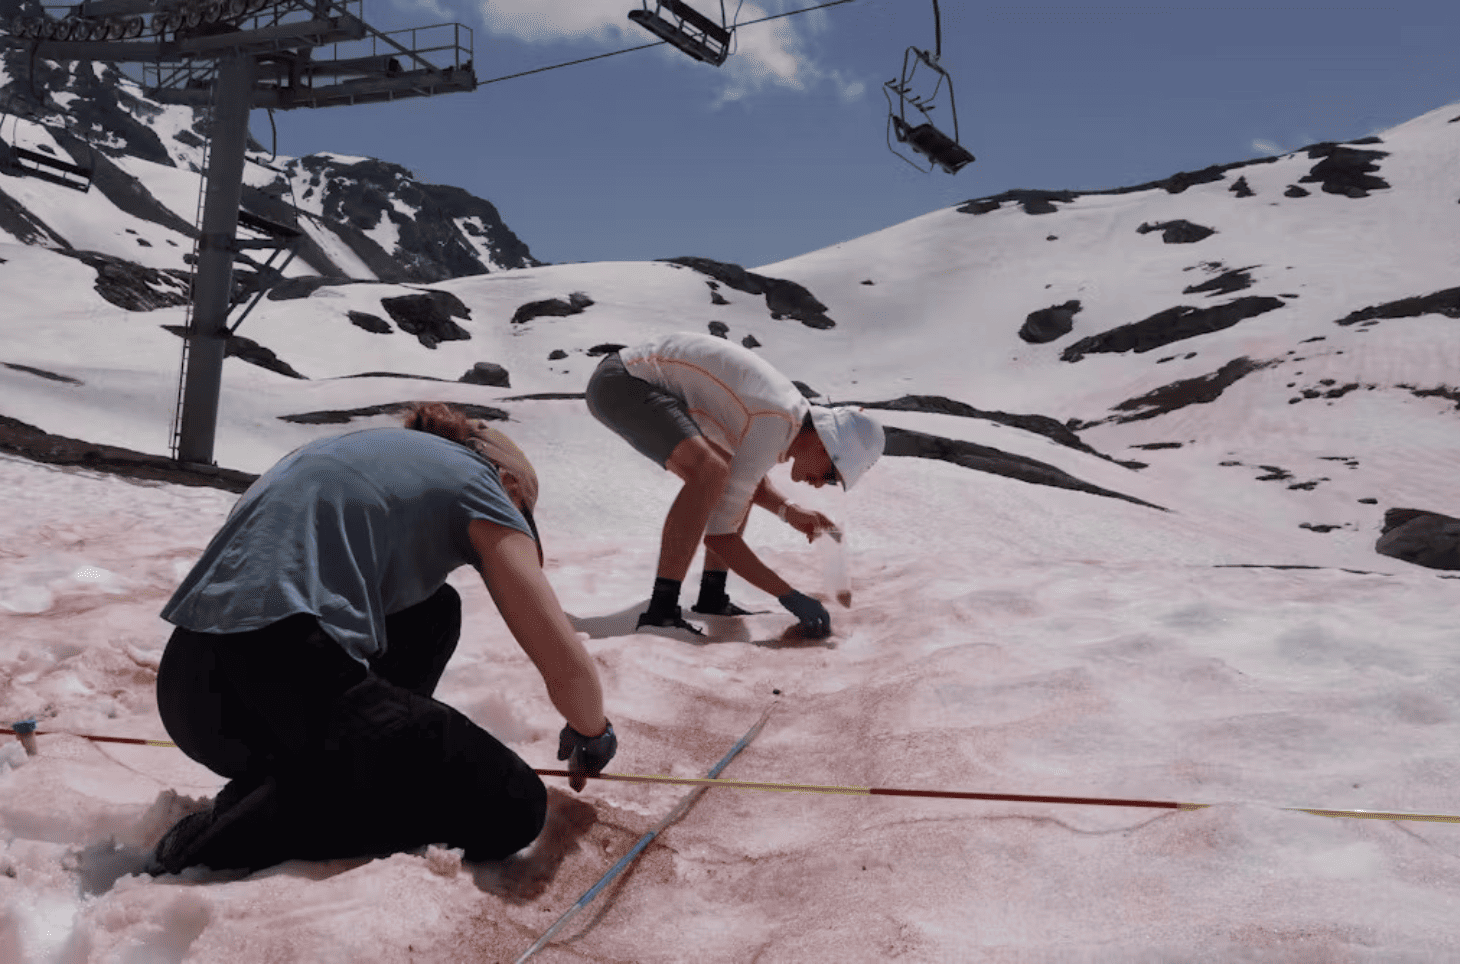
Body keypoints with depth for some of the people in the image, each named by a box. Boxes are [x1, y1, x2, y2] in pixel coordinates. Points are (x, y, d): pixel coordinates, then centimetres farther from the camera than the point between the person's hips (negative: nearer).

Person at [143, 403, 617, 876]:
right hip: (282, 690, -9)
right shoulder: (479, 480, 7)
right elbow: (569, 669, -1)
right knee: (515, 809, 2)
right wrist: (592, 737, 23)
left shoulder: (367, 448, 29)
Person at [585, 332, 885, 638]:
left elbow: (753, 478, 27)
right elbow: (718, 533, -19)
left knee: (727, 474, 15)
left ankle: (712, 598, 14)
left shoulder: (793, 407, 8)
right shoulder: (773, 429, -22)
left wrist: (789, 511, 7)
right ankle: (661, 610, -27)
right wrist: (791, 597, -16)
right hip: (620, 383, -11)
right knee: (709, 472, -31)